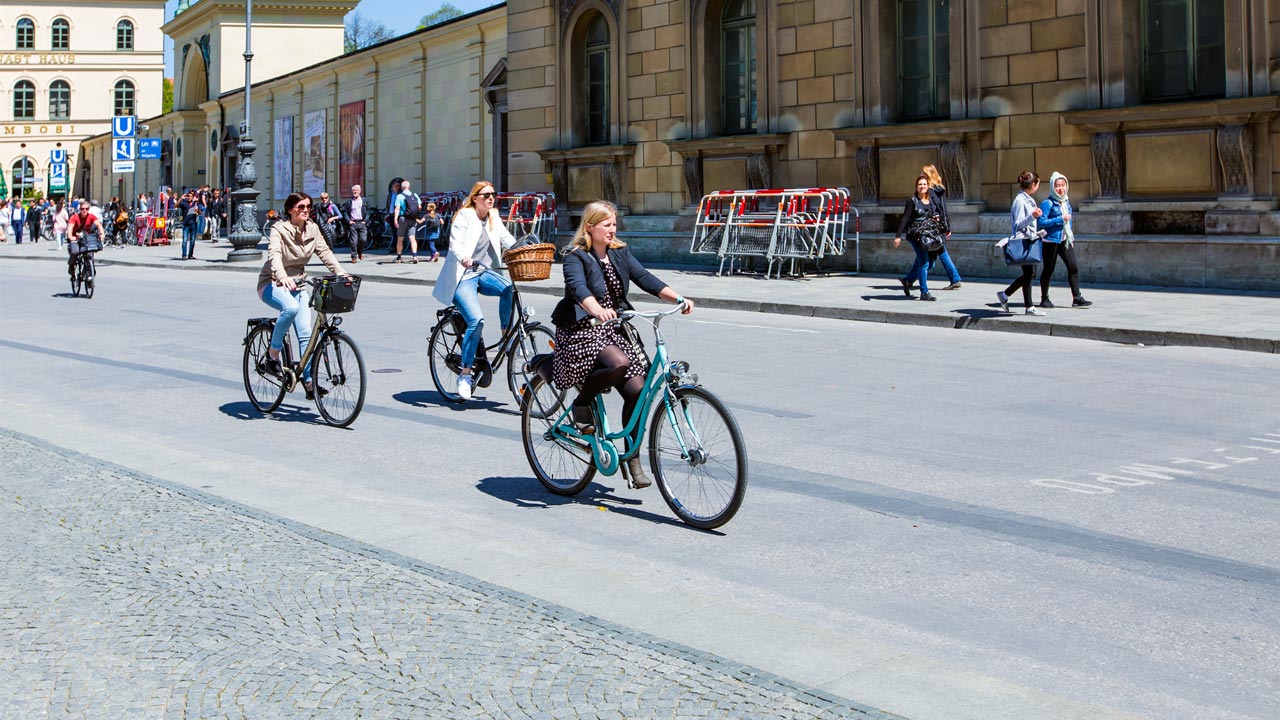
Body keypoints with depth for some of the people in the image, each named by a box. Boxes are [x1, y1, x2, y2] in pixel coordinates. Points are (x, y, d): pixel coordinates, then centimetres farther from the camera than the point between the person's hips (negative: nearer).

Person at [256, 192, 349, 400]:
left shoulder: (312, 229, 1)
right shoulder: (279, 229, -16)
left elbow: (324, 252, -7)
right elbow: (274, 254, -32)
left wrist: (341, 273, -23)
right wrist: (282, 277, -52)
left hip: (298, 285, 5)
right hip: (273, 284, -5)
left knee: (305, 333, -6)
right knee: (291, 307, -36)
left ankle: (309, 381, -2)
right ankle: (273, 355, -20)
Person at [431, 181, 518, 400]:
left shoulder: (493, 217, 12)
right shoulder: (465, 215, -6)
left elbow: (506, 238, 4)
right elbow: (455, 243, -18)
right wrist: (463, 257, -39)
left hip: (485, 273, 6)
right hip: (463, 276, -5)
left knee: (509, 289, -27)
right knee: (476, 320, -23)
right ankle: (465, 373, -12)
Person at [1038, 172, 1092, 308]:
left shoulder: (1066, 201, 12)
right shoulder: (1048, 203, -11)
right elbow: (1042, 222, -18)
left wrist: (1071, 236, 21)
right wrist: (1060, 219, -19)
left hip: (1064, 240, 6)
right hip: (1051, 240, -6)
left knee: (1073, 267, -4)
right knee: (1048, 270, 2)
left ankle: (1077, 298, -1)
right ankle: (1044, 299, 14)